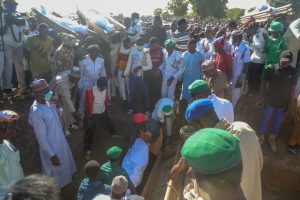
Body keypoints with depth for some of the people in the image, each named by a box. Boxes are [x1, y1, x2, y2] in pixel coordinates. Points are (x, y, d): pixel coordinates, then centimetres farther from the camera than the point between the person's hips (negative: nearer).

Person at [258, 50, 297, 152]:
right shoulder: (271, 69, -13)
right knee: (265, 119, 12)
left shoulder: (293, 71, -7)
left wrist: (291, 103, 1)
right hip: (269, 101, -2)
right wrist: (261, 98, -4)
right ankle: (260, 137, 33)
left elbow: (292, 88, 0)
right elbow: (263, 83, -5)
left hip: (283, 103, 2)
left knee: (278, 122, 16)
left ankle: (272, 139, 37)